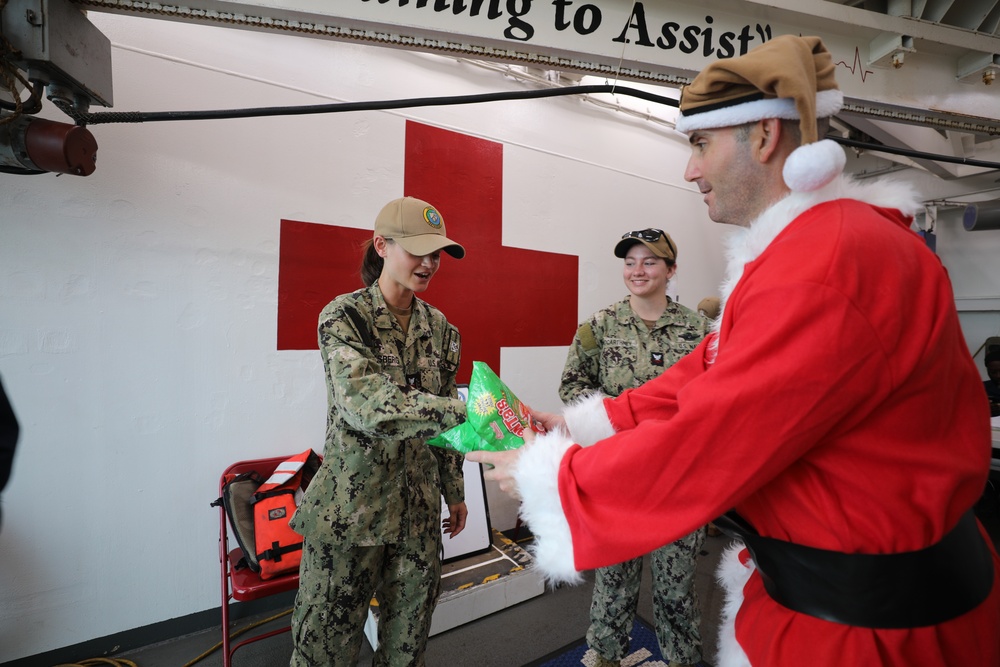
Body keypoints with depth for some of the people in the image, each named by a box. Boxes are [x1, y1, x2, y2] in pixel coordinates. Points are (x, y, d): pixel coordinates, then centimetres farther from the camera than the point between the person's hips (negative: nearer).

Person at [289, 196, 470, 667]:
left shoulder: (439, 327, 3)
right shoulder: (344, 316, -12)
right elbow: (365, 403, -28)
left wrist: (454, 491, 12)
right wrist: (465, 411, -38)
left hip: (419, 505, 4)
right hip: (352, 505, -4)